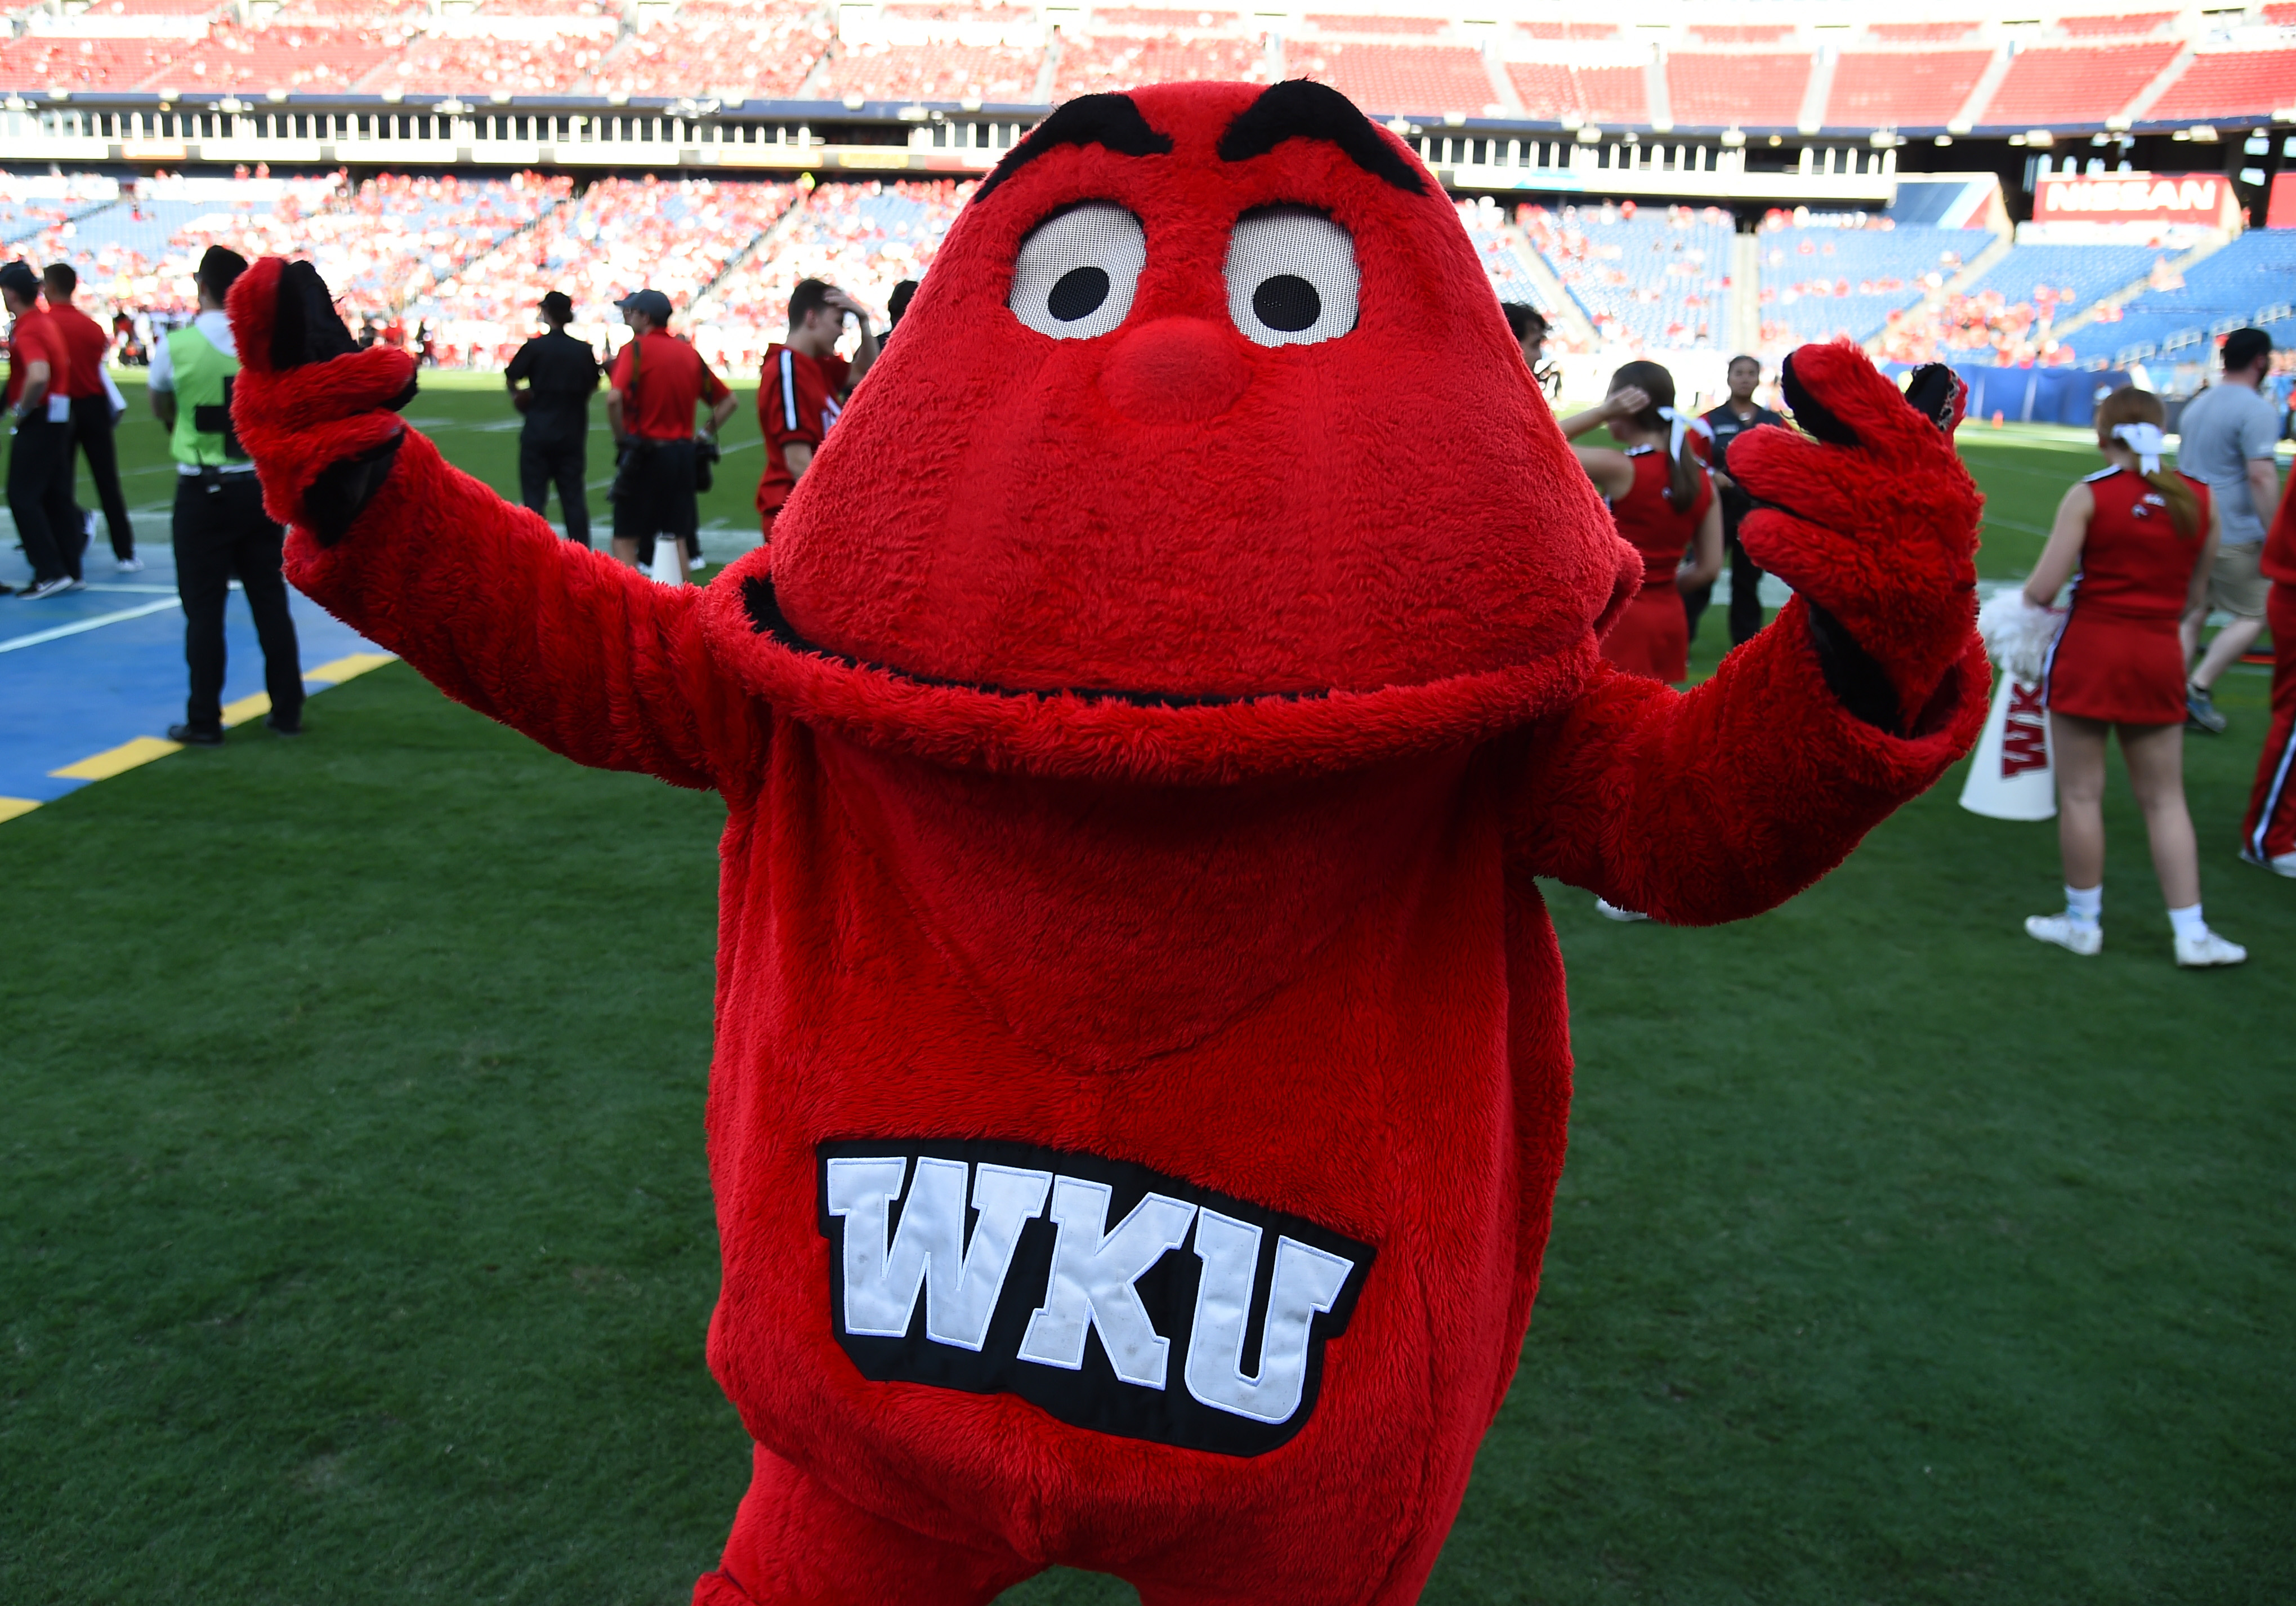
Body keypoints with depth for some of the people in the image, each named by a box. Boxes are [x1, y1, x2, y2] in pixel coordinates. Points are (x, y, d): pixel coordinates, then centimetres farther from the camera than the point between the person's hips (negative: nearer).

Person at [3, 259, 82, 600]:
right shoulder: (45, 321, 12)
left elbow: (39, 376, -32)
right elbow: (63, 362, 25)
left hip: (38, 420, -9)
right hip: (59, 416, 9)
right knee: (56, 495, 11)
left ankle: (50, 573, -7)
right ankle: (70, 571, 13)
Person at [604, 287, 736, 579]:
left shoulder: (636, 348, -8)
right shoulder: (690, 352, 9)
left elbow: (614, 398, -22)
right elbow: (727, 401, 13)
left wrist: (621, 438, -10)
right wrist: (706, 435, 12)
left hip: (644, 451, -5)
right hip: (683, 452, 5)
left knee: (626, 538, 2)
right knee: (677, 538, 12)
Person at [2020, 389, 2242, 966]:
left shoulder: (2089, 496, -10)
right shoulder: (2200, 500, 1)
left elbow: (2042, 589, -14)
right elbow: (2195, 595, 7)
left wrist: (2033, 596, 8)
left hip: (2089, 651, -4)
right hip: (2160, 657, 4)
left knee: (2081, 794, 7)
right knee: (2165, 798, 11)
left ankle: (2083, 922, 16)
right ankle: (2191, 933, 12)